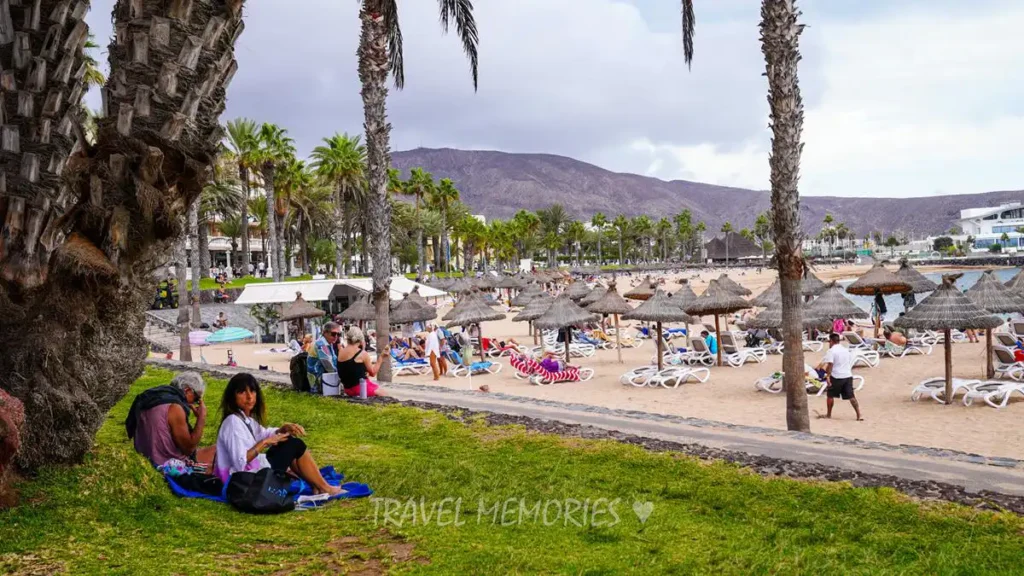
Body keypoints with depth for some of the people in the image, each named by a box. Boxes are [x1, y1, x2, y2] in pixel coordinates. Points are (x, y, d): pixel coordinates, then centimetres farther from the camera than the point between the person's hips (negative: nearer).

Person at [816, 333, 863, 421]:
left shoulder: (831, 351, -8)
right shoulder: (846, 350, 14)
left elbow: (830, 364, -18)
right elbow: (850, 363, 21)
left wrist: (828, 376, -19)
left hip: (836, 377, -6)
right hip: (848, 376, 6)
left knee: (830, 395, 11)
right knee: (851, 396, 3)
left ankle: (829, 414, 20)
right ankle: (859, 415, -5)